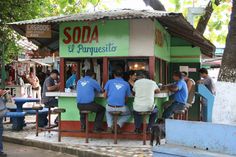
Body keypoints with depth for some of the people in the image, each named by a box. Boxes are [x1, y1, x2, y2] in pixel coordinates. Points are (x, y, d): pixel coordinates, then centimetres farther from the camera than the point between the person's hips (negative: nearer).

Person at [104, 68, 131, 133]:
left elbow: (105, 95, 10)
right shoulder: (126, 84, 7)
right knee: (128, 114, 33)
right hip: (121, 108, -1)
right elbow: (126, 98, 13)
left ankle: (109, 126, 17)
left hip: (110, 107, 1)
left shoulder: (109, 82, 5)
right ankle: (119, 124, 8)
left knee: (107, 110, 38)